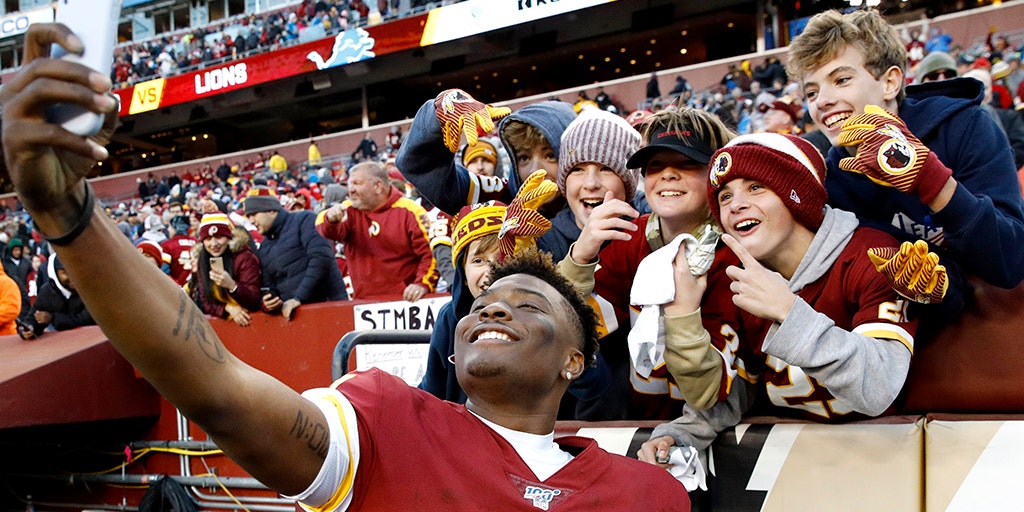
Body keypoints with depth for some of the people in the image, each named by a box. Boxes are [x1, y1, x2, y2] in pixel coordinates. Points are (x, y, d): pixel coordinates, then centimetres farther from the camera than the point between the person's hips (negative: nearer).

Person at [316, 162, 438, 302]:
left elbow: (431, 252, -9)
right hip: (364, 302, 3)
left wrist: (423, 284, -22)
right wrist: (331, 219, -35)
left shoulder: (409, 211, -4)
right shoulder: (349, 210, 8)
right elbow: (332, 232, -13)